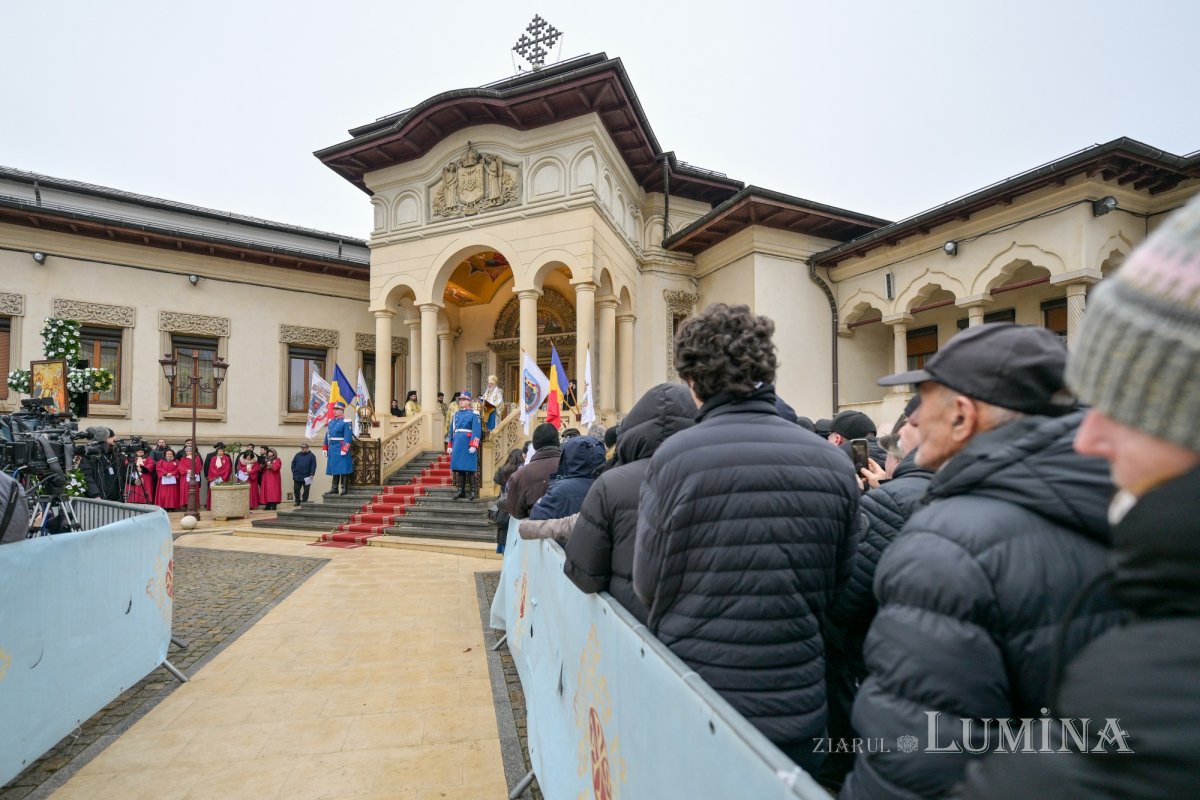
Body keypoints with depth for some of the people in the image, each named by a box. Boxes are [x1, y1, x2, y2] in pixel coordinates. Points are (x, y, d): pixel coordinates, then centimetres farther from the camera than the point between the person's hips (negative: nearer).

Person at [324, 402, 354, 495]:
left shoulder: (346, 422, -7)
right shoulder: (331, 421, 16)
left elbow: (348, 437, -14)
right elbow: (327, 436, 18)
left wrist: (344, 449, -20)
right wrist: (325, 448, 14)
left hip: (341, 449, -7)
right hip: (332, 449, 7)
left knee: (343, 469, -4)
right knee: (334, 468, 11)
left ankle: (344, 488, -1)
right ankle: (335, 488, 17)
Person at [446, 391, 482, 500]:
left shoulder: (474, 414, -4)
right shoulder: (455, 414, 14)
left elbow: (476, 431, -12)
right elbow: (451, 430, 15)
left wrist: (473, 446, -20)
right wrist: (449, 446, 11)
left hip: (468, 445, -5)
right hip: (457, 445, 6)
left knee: (470, 469, -1)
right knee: (459, 468, 8)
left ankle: (473, 491, 7)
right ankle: (461, 491, 15)